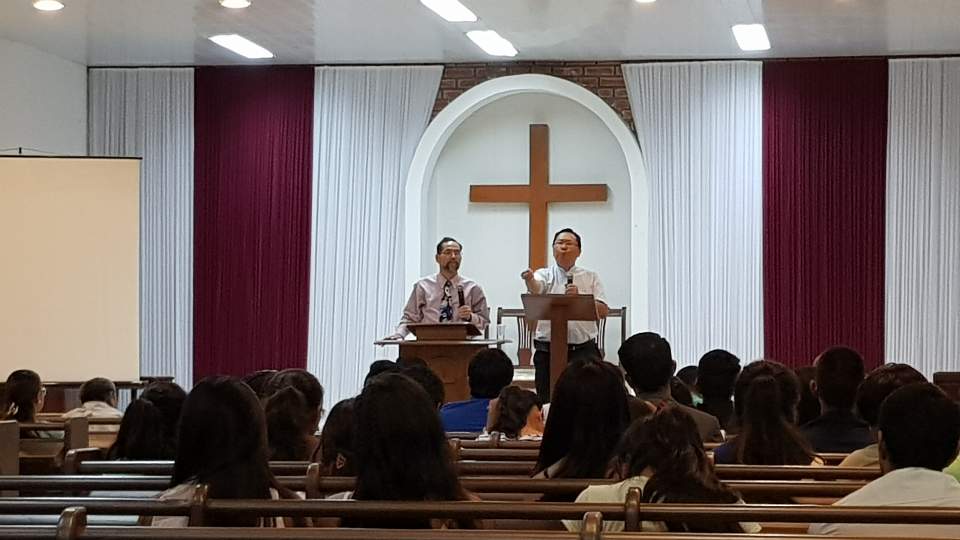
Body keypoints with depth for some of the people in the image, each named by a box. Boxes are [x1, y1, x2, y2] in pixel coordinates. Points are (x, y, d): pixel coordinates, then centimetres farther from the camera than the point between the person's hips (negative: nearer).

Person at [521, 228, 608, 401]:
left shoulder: (591, 277, 11)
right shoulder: (545, 275, 8)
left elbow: (603, 311, 0)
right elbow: (535, 289, -17)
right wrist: (529, 280, -41)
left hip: (584, 350, 0)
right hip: (548, 350, 0)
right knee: (548, 401, 0)